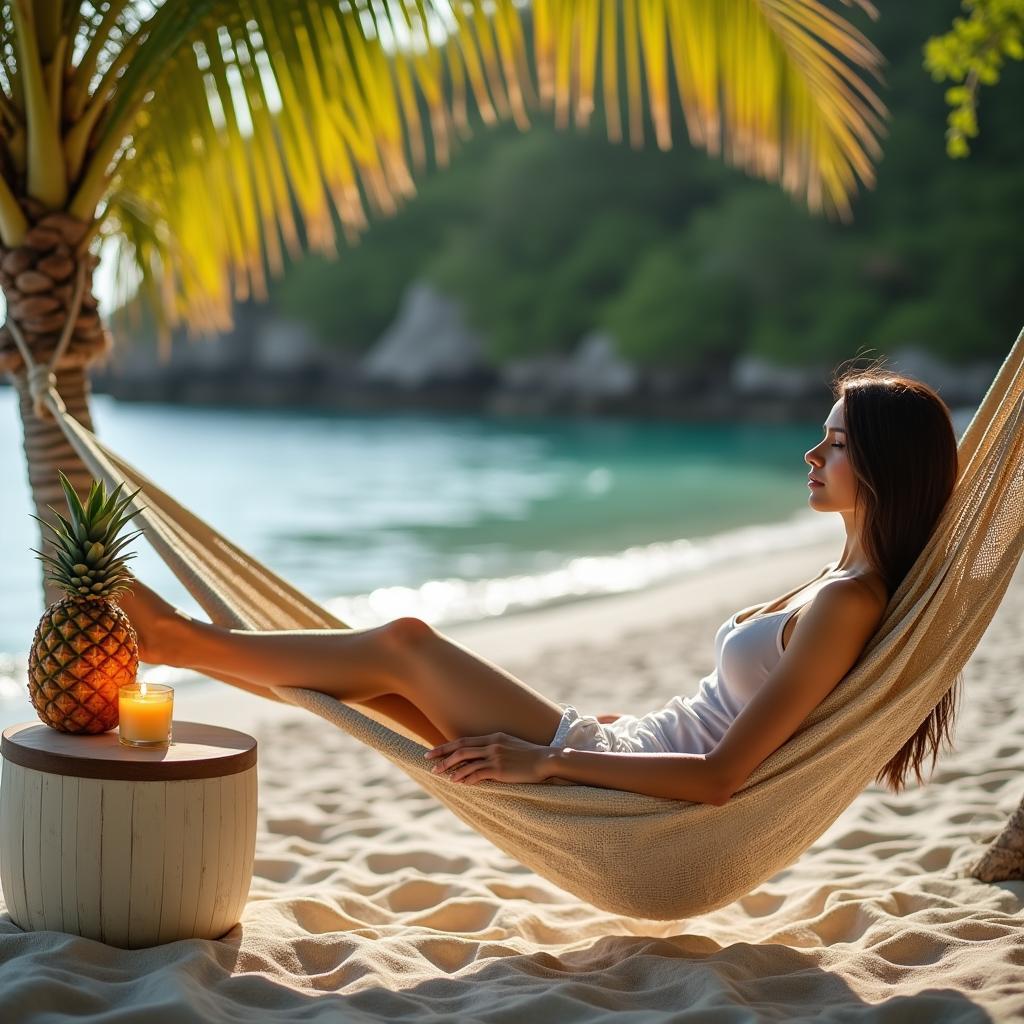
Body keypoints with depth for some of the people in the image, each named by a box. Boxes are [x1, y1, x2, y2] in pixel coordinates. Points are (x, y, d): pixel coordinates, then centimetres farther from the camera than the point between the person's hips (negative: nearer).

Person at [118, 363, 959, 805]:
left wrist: (544, 760, -22)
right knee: (392, 662, 7)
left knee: (402, 644, -7)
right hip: (623, 750, 8)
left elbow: (718, 778, -24)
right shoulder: (845, 579, 11)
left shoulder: (849, 604, -19)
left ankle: (183, 639, 8)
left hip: (623, 802, -8)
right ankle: (183, 640, 17)